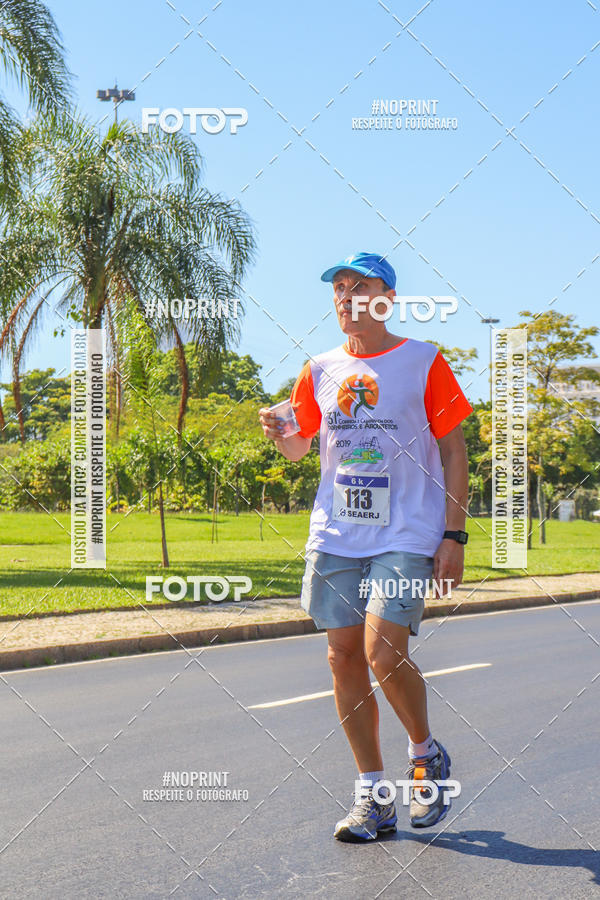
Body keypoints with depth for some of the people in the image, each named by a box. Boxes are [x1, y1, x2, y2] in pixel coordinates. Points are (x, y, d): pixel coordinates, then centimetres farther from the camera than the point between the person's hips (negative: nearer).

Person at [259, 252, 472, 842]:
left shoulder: (424, 363, 0)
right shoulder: (320, 371, 11)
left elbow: (452, 450, 1)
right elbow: (298, 448, 20)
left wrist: (453, 534, -6)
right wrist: (278, 434, -5)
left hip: (406, 534, -4)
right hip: (335, 537, 5)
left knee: (383, 650, -17)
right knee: (344, 656, 2)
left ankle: (426, 756, 12)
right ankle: (373, 798, 14)